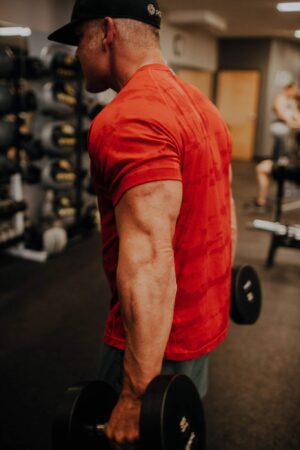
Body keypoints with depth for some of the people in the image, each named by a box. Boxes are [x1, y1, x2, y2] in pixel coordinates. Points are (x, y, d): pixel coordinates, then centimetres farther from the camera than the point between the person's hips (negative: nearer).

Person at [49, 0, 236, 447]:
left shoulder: (128, 120, -24)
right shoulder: (198, 103, 7)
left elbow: (148, 259, -31)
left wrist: (136, 396, -27)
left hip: (160, 332, -9)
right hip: (205, 315, 9)